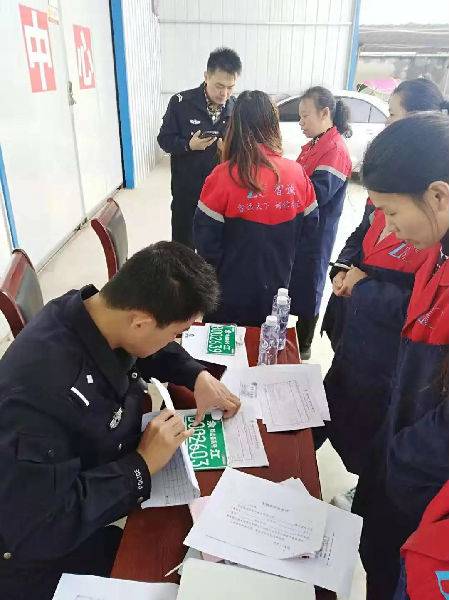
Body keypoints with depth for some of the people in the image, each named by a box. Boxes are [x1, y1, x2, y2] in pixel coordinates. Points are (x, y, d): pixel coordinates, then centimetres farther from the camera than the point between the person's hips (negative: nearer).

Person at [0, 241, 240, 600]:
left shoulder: (98, 313, -16)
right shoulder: (40, 389, -40)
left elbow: (153, 352, 7)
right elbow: (37, 530, -33)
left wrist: (198, 375, -8)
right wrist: (143, 465, -29)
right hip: (53, 544, -7)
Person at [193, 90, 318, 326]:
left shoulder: (223, 177, -21)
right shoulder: (297, 173, -11)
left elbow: (205, 238, -15)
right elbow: (310, 224, 2)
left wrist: (220, 267, 3)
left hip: (231, 291, -3)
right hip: (276, 288, 3)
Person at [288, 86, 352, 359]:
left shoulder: (336, 150, -16)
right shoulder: (314, 145, 12)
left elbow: (317, 193, -26)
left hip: (315, 236, -9)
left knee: (306, 288, 5)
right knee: (288, 284, 18)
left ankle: (303, 347, 24)